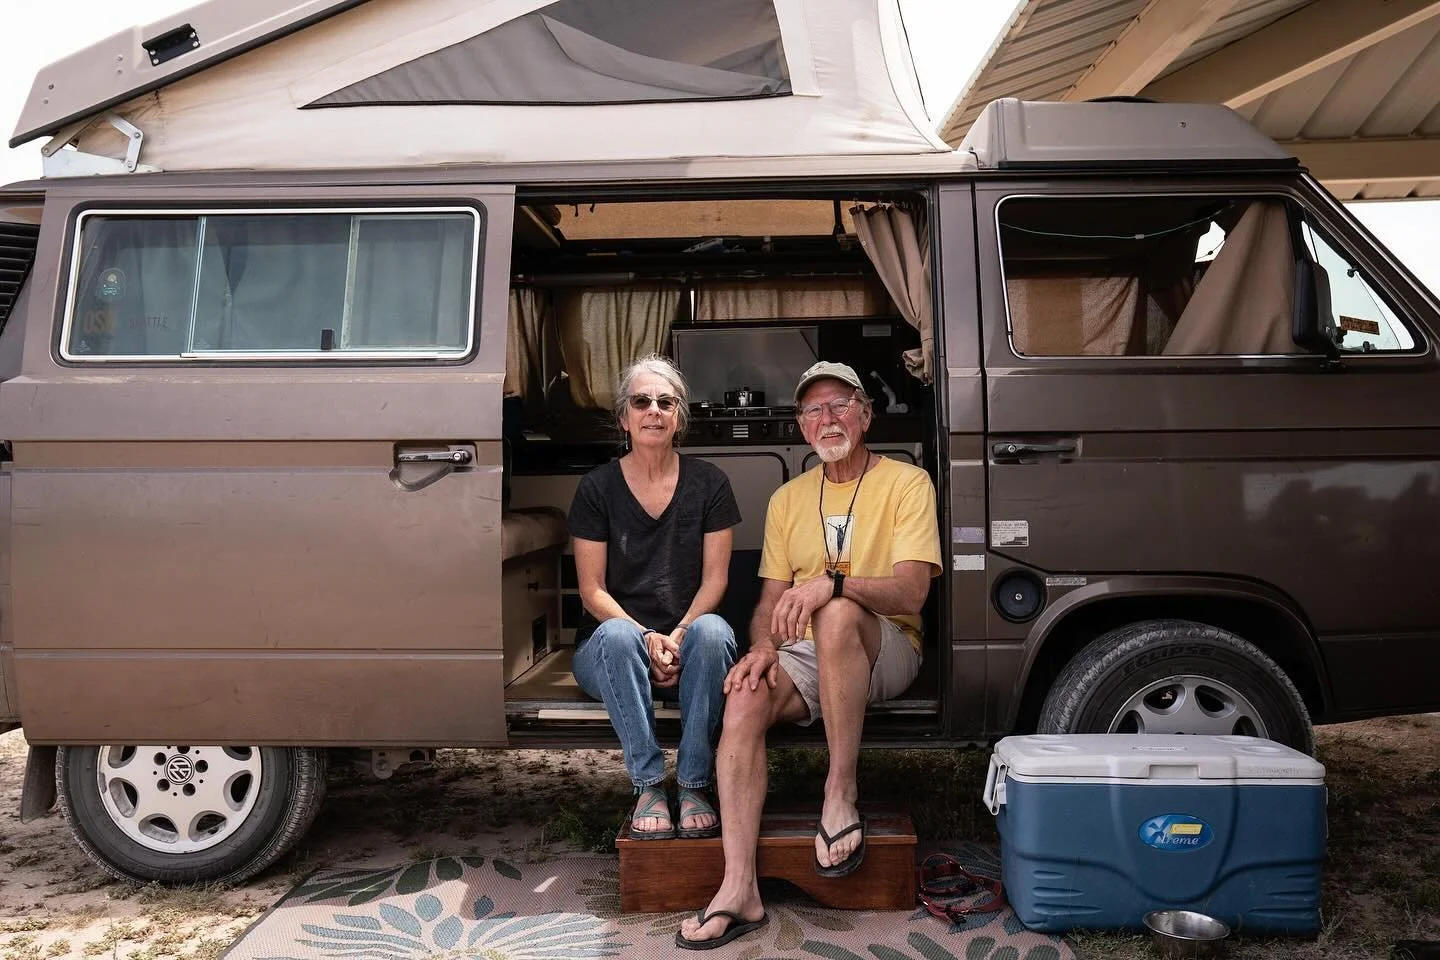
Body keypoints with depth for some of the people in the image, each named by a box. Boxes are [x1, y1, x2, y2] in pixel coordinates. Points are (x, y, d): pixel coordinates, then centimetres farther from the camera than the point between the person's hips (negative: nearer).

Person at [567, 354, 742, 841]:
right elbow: (592, 590, -2)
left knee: (713, 630, -33)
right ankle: (648, 787, -28)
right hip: (610, 652, -1)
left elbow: (715, 578, 1)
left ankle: (694, 785, -26)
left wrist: (679, 635, -17)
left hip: (687, 643, 1)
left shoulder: (708, 483, 4)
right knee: (618, 634, -36)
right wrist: (647, 637, -18)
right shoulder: (598, 487, 1)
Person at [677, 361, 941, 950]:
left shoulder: (906, 483, -1)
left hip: (885, 651, -4)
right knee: (744, 698, -27)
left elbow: (911, 592, -15)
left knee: (837, 615, -37)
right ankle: (739, 890, -29)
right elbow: (771, 598, 12)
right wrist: (762, 647, -11)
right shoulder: (788, 499, 15)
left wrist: (833, 582, -32)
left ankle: (841, 794, -26)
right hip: (806, 657, 4)